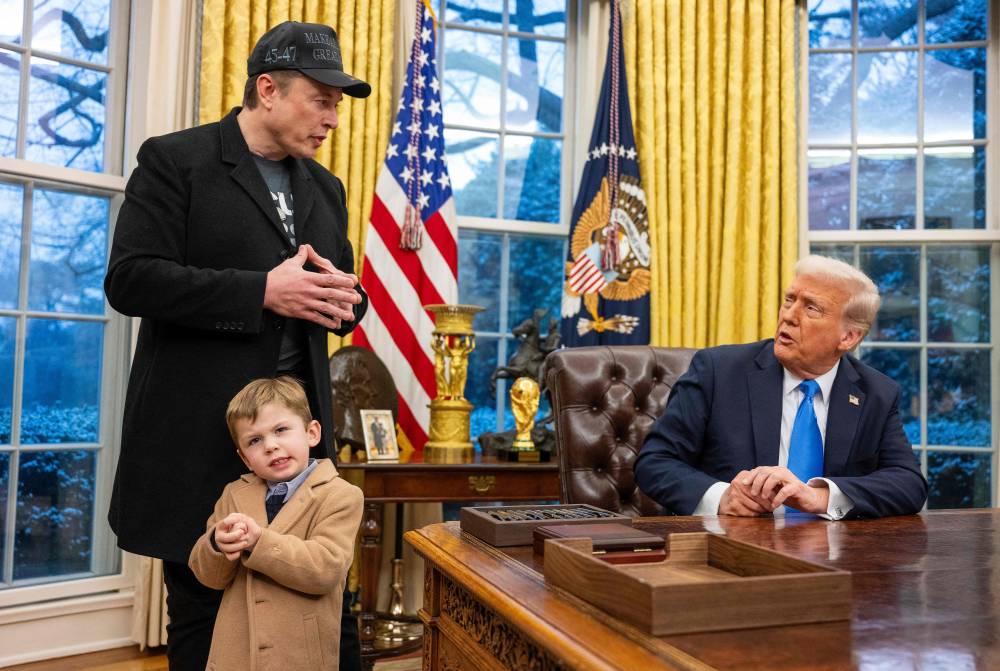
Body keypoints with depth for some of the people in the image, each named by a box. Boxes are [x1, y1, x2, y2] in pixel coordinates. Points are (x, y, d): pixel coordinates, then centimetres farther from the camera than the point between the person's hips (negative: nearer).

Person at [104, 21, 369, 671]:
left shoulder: (325, 188, 15)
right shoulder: (174, 160, -3)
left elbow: (344, 289, 19)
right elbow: (130, 279, -12)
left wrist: (344, 297, -6)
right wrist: (262, 291, -20)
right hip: (201, 429, -4)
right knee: (202, 611, 10)